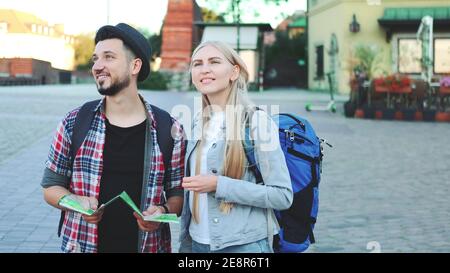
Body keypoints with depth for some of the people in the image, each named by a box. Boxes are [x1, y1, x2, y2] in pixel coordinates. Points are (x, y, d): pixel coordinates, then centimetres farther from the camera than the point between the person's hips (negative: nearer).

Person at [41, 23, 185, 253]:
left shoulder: (169, 129, -5)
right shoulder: (74, 124, -3)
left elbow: (178, 192, 2)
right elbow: (51, 186, 4)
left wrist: (163, 211, -17)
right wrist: (77, 201, -14)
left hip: (148, 245, 0)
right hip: (83, 244, 1)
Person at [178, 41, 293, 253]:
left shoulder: (257, 121, -11)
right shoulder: (197, 124, 5)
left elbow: (283, 195, -16)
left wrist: (218, 185, -20)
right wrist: (185, 244, 13)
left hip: (245, 245, -5)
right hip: (197, 243, 5)